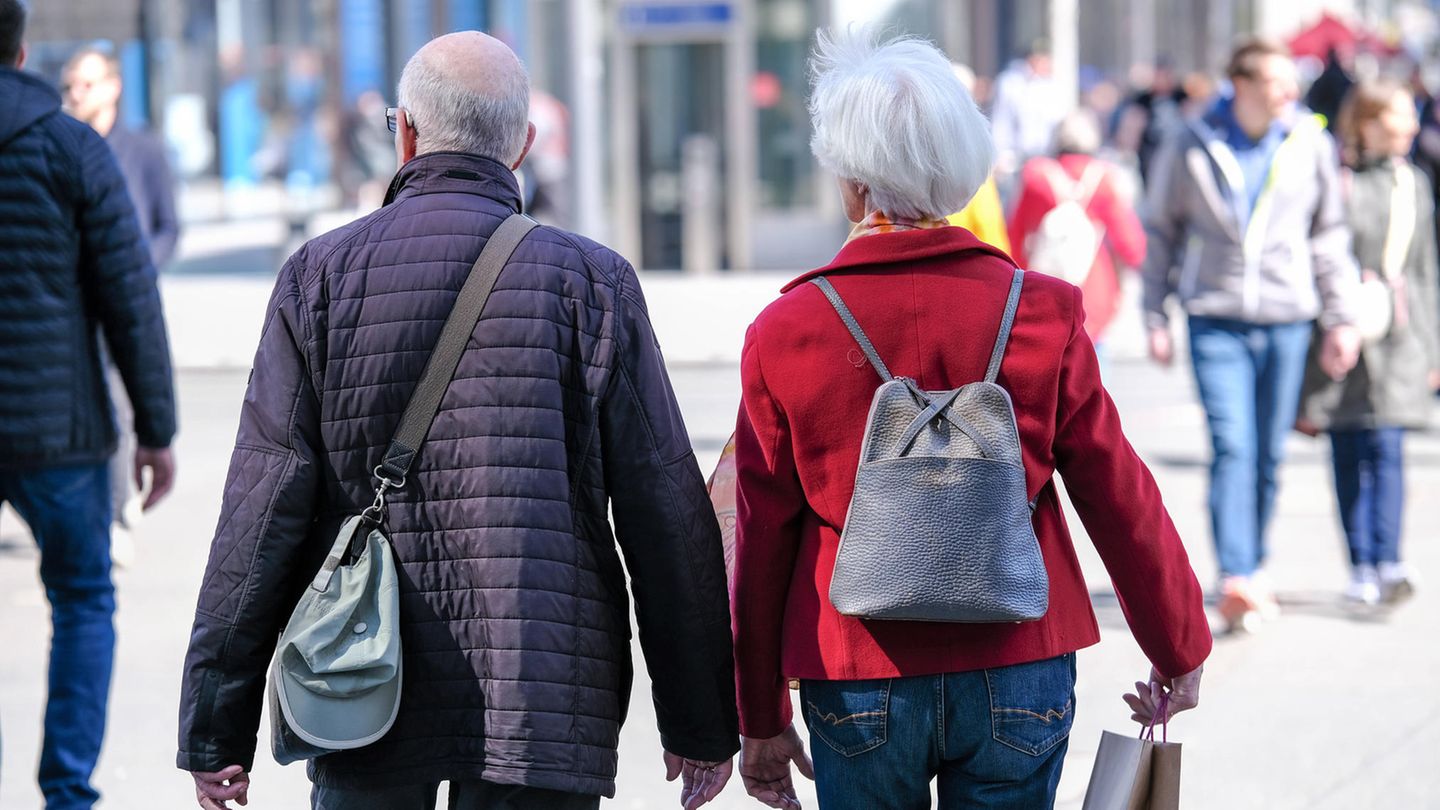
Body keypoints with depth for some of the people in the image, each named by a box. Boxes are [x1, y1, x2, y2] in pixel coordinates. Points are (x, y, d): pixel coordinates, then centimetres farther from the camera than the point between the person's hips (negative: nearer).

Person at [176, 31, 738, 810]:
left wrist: (215, 727, 2)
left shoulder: (320, 275, 1)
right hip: (545, 709, -1)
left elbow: (263, 512, -2)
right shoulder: (591, 281, 0)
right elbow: (667, 515, -1)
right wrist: (700, 723, 7)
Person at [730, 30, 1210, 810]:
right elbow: (1120, 500, 1)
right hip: (1019, 681, 1)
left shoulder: (784, 334, -7)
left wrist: (761, 718, 10)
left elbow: (762, 542, 0)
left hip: (860, 687, -1)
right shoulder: (1040, 312, -5)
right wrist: (1179, 649, 15)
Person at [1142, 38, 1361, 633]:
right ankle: (1235, 580, -19)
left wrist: (1340, 319, 7)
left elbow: (1329, 234, 11)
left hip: (1287, 317, 2)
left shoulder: (1310, 144, 2)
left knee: (1269, 453, 8)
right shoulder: (1192, 147, -2)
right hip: (1215, 317, -2)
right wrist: (1156, 319, 5)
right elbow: (1161, 231, 8)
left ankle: (1253, 568, 24)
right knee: (1231, 445, -14)